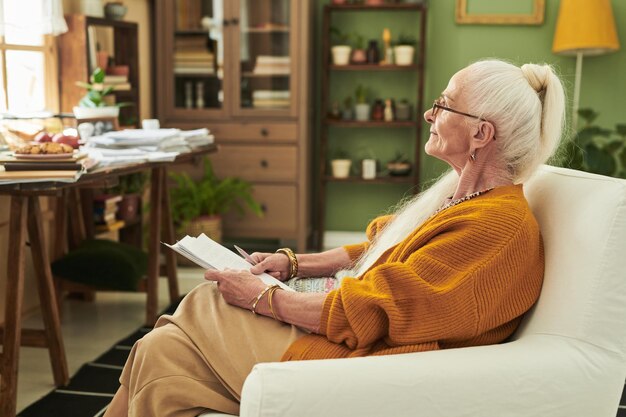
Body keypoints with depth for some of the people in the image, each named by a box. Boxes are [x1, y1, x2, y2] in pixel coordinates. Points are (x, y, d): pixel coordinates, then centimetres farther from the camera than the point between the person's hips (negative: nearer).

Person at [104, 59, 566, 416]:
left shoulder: (497, 226, -23)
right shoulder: (462, 193, 9)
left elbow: (367, 315, -24)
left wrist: (263, 297, -13)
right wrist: (294, 263, 8)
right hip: (346, 329, 9)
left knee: (161, 354, -8)